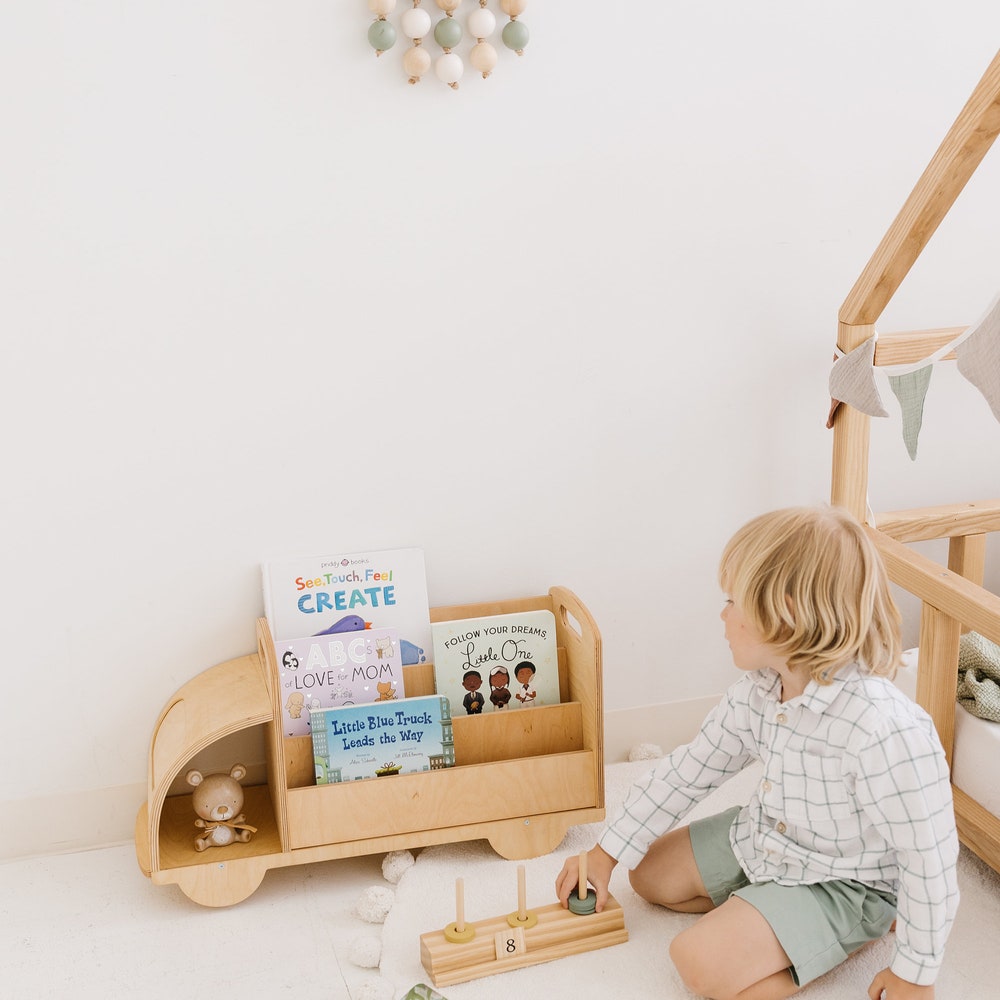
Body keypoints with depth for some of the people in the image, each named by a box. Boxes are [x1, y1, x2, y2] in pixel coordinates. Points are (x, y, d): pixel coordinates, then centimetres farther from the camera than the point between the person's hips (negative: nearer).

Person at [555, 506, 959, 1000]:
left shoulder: (887, 731, -37)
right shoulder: (757, 689, -11)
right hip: (760, 838, 8)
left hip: (842, 881, -8)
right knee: (649, 872, 11)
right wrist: (606, 853, 2)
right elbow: (690, 769, -1)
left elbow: (930, 857, -27)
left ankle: (851, 932, -1)